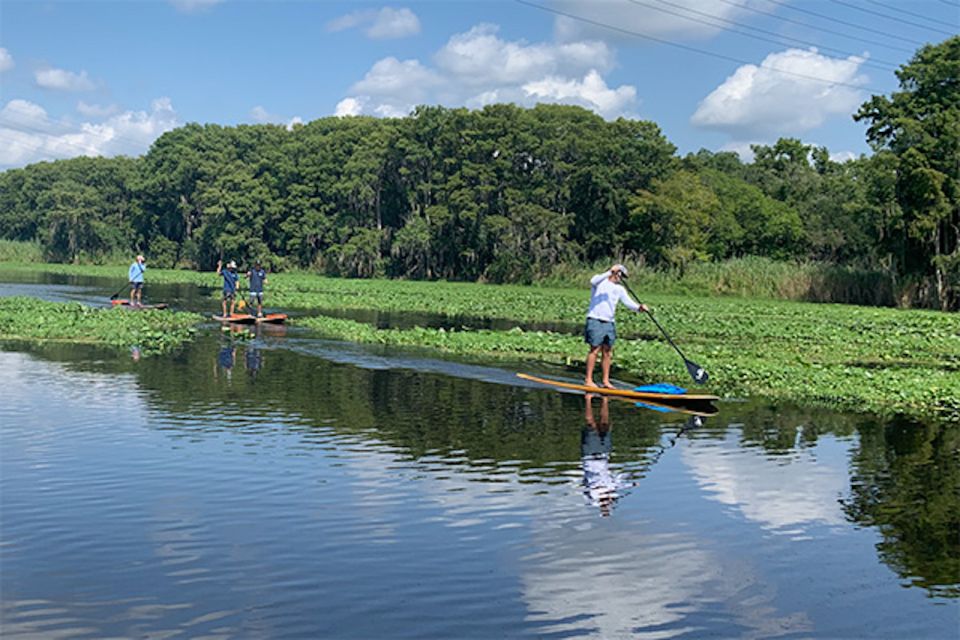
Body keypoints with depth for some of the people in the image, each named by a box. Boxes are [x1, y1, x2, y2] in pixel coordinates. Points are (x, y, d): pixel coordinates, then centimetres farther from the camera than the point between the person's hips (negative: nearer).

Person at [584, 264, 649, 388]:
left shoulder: (619, 288, 14)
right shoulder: (600, 281, -1)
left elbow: (628, 302, 3)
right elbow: (594, 281, -26)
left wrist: (639, 307, -17)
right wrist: (610, 272, -35)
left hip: (609, 322, 6)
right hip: (595, 320, -6)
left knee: (608, 352, 6)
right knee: (595, 349, -9)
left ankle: (606, 380, 13)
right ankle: (588, 379, -5)